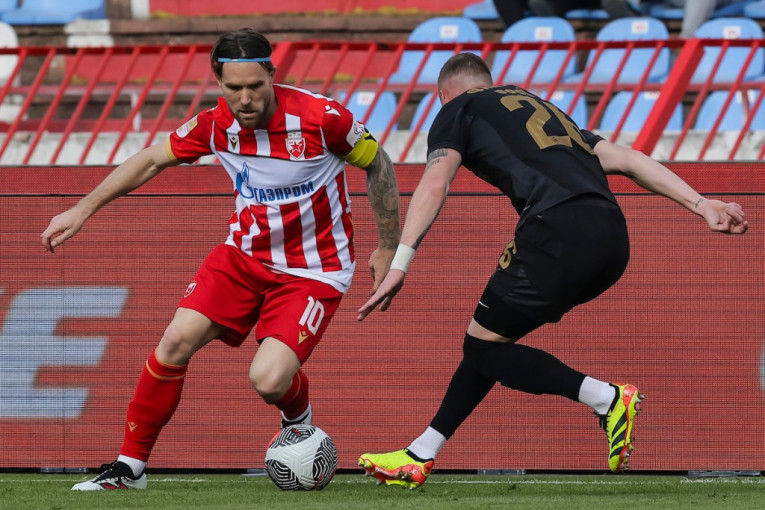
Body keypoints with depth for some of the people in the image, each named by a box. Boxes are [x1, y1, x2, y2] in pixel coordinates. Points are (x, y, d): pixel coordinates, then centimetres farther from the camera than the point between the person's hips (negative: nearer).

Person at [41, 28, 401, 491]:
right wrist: (83, 210, 6)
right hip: (245, 253, 4)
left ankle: (299, 420, 19)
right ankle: (131, 465, 3)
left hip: (313, 270, -4)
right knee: (177, 340, -12)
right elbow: (152, 160, 7)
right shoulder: (215, 125, -10)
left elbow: (378, 165, -5)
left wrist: (388, 249, 0)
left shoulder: (319, 116, -22)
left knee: (268, 380, -20)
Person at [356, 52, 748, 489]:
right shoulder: (541, 108, 34)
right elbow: (626, 159, 26)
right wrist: (701, 204, 19)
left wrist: (399, 265, -6)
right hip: (612, 240, 8)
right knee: (491, 337, 20)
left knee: (484, 347, 6)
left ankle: (608, 398, -5)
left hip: (559, 234, -8)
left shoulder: (460, 109, 17)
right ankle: (419, 456, 24)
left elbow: (435, 184, 0)